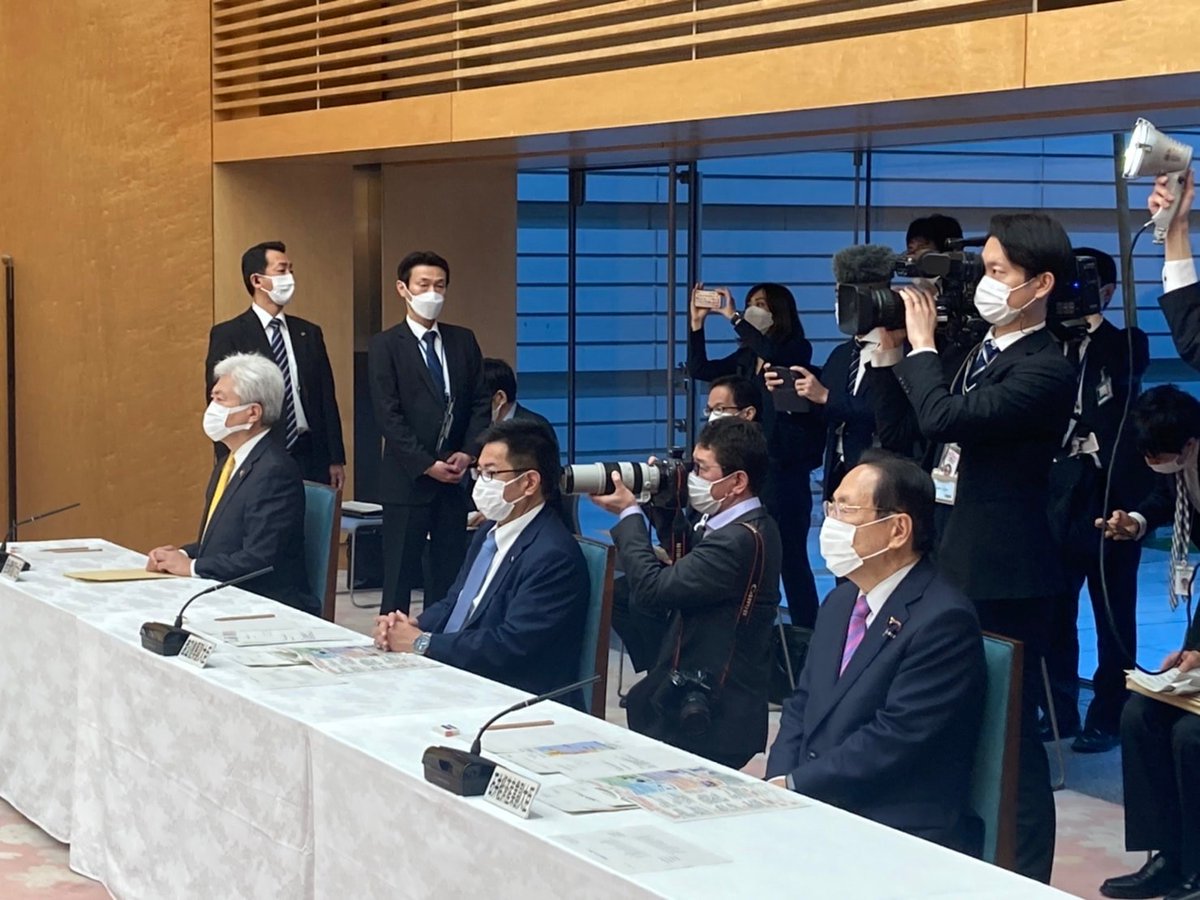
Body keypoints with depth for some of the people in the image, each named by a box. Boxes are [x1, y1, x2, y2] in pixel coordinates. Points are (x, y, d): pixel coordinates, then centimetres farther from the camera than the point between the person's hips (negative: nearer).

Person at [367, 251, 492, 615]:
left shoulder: (463, 340, 10)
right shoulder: (385, 345, -3)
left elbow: (481, 402, 8)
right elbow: (388, 415, -10)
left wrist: (469, 453, -7)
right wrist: (427, 465, -15)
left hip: (456, 477, 4)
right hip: (408, 480, -4)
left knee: (450, 574, 7)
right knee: (400, 575, 1)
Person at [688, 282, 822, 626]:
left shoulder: (797, 350, -4)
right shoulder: (746, 357, 13)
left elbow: (770, 352, -25)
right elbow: (699, 369, 11)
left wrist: (733, 317, -22)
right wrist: (697, 322, 2)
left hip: (784, 467, -6)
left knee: (790, 552, -6)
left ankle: (806, 631, -1)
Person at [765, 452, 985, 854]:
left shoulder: (943, 620, -14)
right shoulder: (841, 602, 15)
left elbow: (893, 740, -20)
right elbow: (801, 705, 16)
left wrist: (793, 787, -17)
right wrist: (777, 782, -3)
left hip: (904, 835, -8)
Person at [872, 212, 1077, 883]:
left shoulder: (1047, 370, -17)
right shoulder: (982, 353, 12)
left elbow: (945, 418, -28)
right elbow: (915, 430, 19)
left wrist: (921, 345, -13)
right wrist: (895, 350, 9)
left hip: (1004, 577, -9)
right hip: (956, 561, 9)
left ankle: (1027, 877, 8)